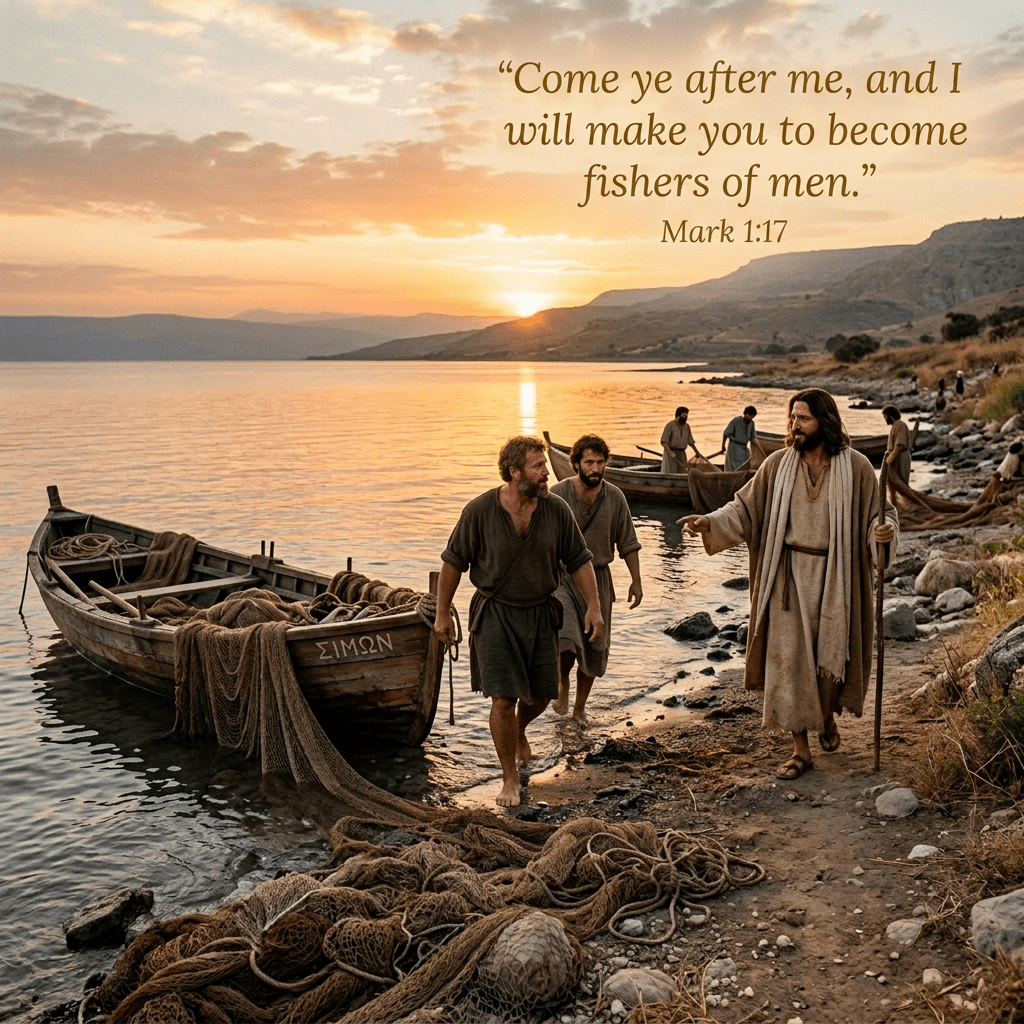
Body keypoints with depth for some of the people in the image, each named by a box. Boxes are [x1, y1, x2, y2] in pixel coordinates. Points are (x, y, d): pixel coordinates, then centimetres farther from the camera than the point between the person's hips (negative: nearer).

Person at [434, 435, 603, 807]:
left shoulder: (556, 509, -7)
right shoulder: (479, 511, -14)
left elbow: (579, 560, 2)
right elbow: (453, 561, -5)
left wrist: (593, 606, -3)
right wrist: (442, 614, -1)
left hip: (540, 613, 4)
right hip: (495, 614, -3)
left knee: (541, 693, 13)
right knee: (503, 698, -7)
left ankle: (519, 732, 49)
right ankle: (510, 778, 12)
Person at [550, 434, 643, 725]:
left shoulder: (615, 497, -2)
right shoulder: (558, 494, -10)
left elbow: (628, 543, 6)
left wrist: (636, 581, 4)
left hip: (598, 579, 4)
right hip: (562, 577, -3)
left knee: (594, 648, 10)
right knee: (566, 637, -23)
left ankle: (580, 708, 28)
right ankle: (562, 685, 7)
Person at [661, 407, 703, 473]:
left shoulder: (686, 426, 8)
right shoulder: (670, 425, -10)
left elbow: (690, 441, 17)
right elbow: (664, 441, -17)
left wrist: (697, 453, 21)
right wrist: (669, 452, -30)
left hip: (681, 454, 6)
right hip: (670, 453, -6)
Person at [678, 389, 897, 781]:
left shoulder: (856, 467, -4)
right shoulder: (778, 465, 0)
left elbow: (877, 513, 1)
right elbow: (745, 508, 1)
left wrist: (884, 531, -22)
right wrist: (709, 522, -14)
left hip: (836, 576, -1)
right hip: (789, 576, 1)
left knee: (832, 656, 7)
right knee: (788, 658, 0)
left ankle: (828, 717, 41)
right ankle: (800, 748, 13)